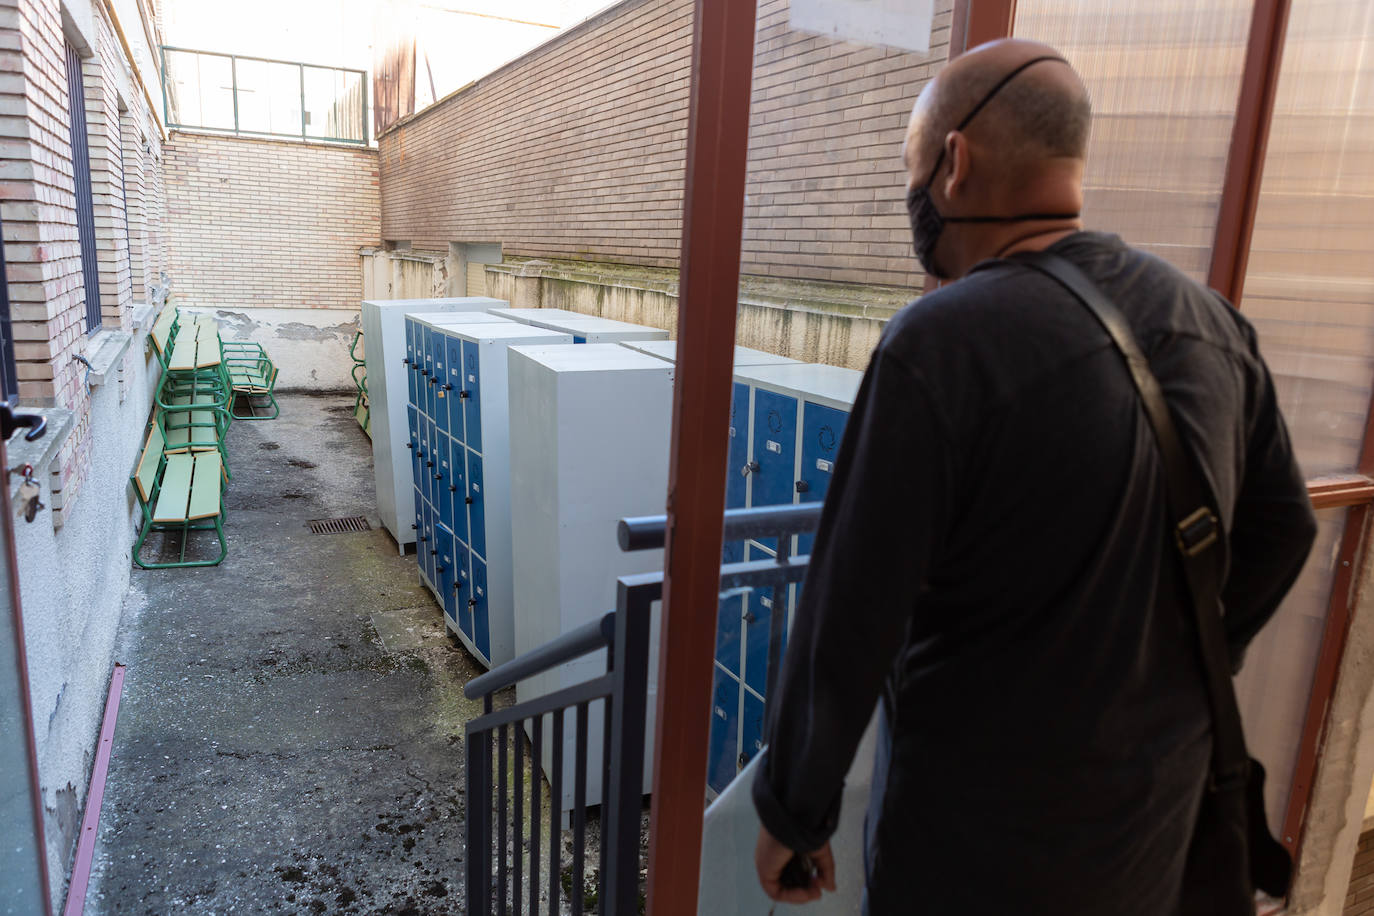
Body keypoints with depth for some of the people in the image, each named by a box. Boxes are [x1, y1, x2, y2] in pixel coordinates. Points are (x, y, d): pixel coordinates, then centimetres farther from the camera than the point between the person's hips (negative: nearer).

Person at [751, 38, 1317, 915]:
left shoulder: (940, 345, -26)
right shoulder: (1210, 319, -5)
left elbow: (849, 620, -23)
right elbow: (1279, 530, 7)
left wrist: (793, 813, -9)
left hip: (984, 833, -5)